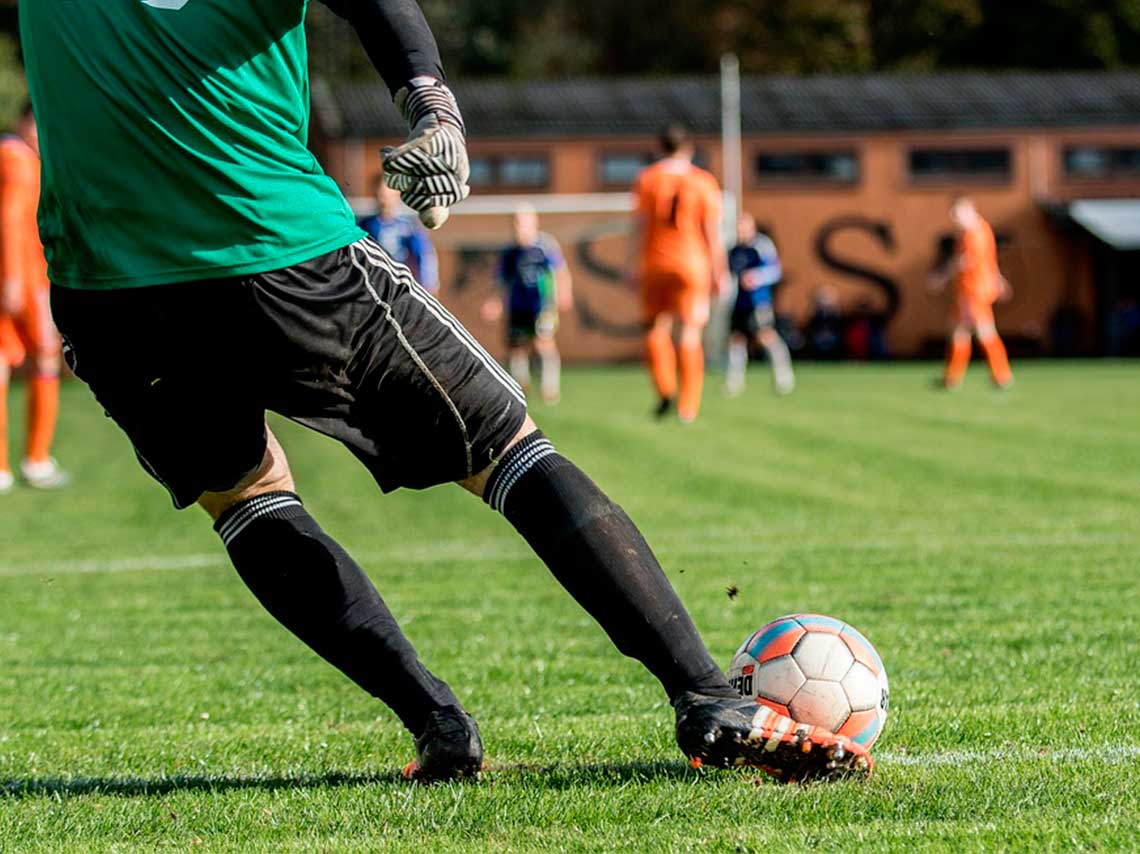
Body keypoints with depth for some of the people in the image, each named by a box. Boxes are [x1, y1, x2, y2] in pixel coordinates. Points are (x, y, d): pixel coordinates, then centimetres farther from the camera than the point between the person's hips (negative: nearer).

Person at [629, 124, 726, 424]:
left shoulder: (646, 180, 0)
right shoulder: (704, 182, 1)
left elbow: (639, 227, -3)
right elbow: (713, 233, 0)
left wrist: (634, 265, 1)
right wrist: (717, 273, 4)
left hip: (656, 263, 0)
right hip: (693, 263, 0)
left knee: (657, 327, 15)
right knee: (691, 334, 2)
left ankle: (665, 390, -2)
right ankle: (688, 407, 0)